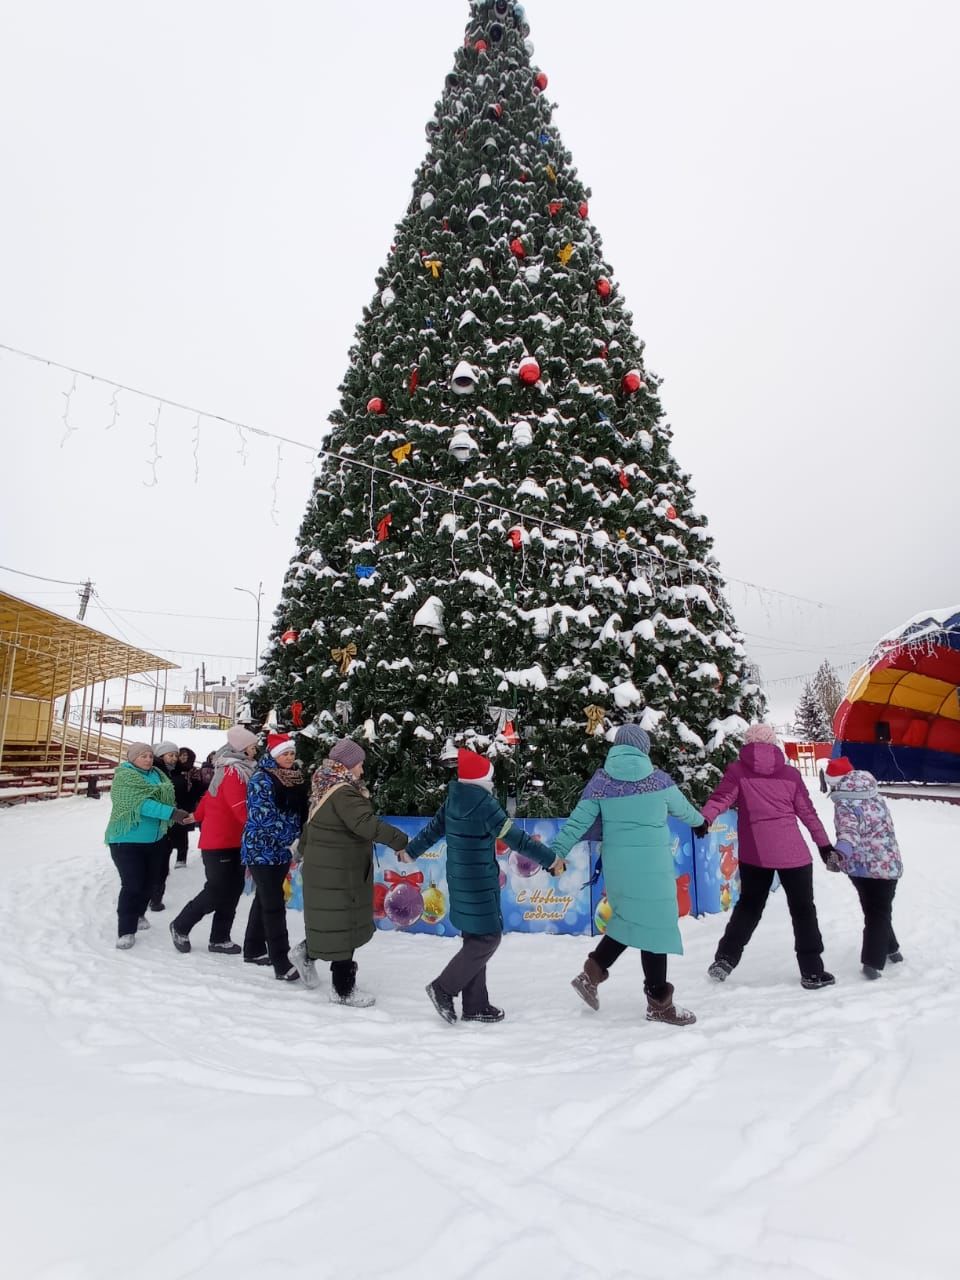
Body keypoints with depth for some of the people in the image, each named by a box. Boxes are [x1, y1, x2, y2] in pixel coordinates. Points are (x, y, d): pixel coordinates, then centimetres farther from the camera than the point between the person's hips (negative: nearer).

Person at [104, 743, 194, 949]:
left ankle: (137, 914, 40)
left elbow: (168, 795, 4)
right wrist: (172, 813, -34)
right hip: (127, 840, -7)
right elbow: (142, 803, -27)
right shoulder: (124, 777, -16)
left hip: (155, 839, 7)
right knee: (132, 884, -9)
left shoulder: (157, 774, 8)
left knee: (149, 881, 17)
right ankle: (126, 930, 3)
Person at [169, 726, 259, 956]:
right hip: (220, 843, -9)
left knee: (233, 890, 10)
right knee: (217, 892, 0)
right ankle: (180, 927, 20)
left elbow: (210, 797, 19)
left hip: (233, 842, 9)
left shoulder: (236, 770, 10)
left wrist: (197, 817, 30)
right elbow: (241, 809, -27)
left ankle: (220, 939, 19)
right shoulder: (232, 772, -19)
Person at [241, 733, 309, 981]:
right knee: (274, 905, -8)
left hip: (281, 850, 7)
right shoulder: (261, 780, -14)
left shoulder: (296, 779, 8)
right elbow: (263, 817, -21)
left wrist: (299, 840, 2)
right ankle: (281, 963, -4)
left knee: (265, 900, 18)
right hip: (262, 849, -7)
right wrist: (293, 839, -19)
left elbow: (300, 814, 16)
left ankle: (254, 950, 31)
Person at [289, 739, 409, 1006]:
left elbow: (310, 825, 25)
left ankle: (307, 954, 33)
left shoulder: (326, 789, 11)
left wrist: (303, 848, 39)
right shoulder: (343, 793, -21)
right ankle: (343, 990, 13)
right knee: (343, 927, 1)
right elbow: (366, 823, -35)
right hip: (337, 874, -10)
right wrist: (400, 840, -37)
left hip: (324, 870, 10)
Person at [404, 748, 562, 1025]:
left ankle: (474, 1005, 23)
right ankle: (443, 987, 6)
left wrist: (410, 852, 32)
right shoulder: (483, 803, -20)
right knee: (489, 938, 1)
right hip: (479, 883, -9)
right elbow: (515, 837, -19)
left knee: (476, 939, 16)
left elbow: (432, 829, 16)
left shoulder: (453, 799, 4)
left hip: (461, 880, 9)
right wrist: (550, 860, -12)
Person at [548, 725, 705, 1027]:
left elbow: (578, 821, -3)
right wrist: (699, 822, 38)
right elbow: (682, 809, 18)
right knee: (654, 925, 6)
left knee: (629, 920, 21)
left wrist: (557, 852, 0)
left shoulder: (600, 781, 2)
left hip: (616, 864, 3)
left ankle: (592, 971, 14)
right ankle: (659, 1002, 17)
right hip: (652, 864, -3)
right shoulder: (658, 779, 0)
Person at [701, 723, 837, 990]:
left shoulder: (738, 770, 2)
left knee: (748, 905, 17)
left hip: (753, 852, 1)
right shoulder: (790, 773, 6)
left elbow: (722, 797, -14)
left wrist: (704, 818, -24)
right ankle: (812, 972, 15)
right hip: (792, 851, -1)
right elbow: (807, 812, 8)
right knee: (803, 910, 12)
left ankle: (725, 958, 12)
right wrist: (824, 843, 16)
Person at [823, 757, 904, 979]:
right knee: (881, 912, 10)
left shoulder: (845, 804, -14)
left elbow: (849, 831, -34)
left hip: (863, 866, -4)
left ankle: (889, 949, 31)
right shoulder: (877, 797, 6)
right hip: (888, 864, 4)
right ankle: (873, 962, 5)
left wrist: (839, 852, -51)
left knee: (872, 911, 18)